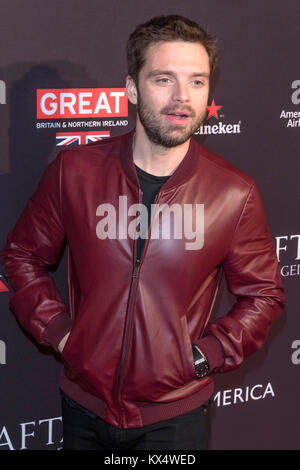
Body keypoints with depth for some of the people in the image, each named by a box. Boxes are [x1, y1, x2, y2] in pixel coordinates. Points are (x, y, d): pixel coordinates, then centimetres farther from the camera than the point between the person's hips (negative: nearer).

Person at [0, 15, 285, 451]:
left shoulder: (235, 193, -9)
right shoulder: (75, 170, -7)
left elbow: (263, 294, 2)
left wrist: (204, 356, -7)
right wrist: (57, 330, -4)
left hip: (176, 416, -1)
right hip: (85, 407, 1)